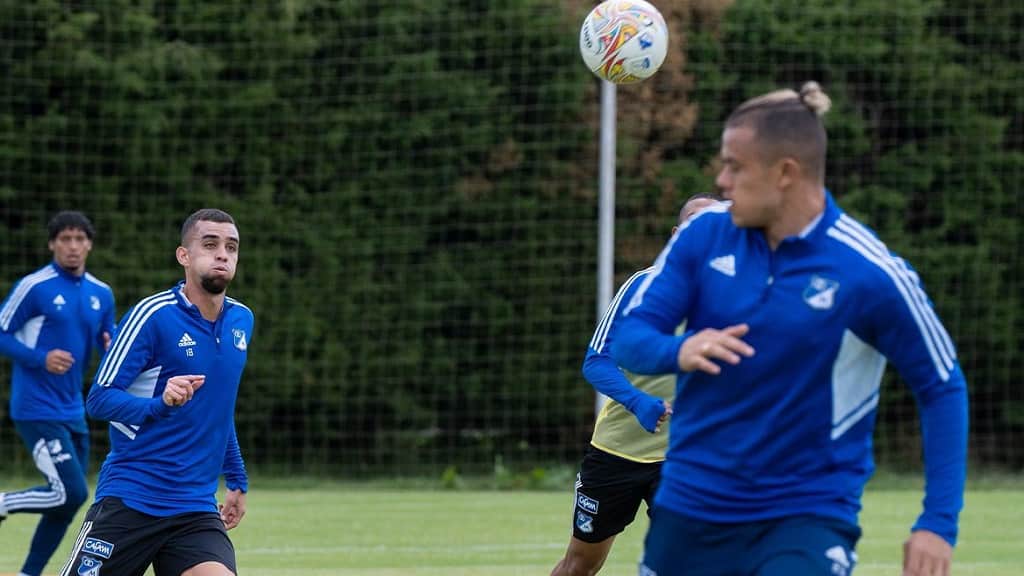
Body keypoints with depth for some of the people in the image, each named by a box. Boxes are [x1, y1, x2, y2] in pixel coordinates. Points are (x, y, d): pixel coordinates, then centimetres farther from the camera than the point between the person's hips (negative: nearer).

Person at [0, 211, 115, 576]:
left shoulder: (101, 294, 10)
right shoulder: (34, 287, -10)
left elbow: (109, 347, 19)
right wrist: (40, 359, -21)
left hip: (72, 413, 7)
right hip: (38, 410, -7)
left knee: (68, 501, 8)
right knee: (71, 493, -17)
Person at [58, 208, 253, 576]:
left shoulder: (241, 321, 10)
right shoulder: (153, 315, -10)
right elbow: (98, 399, -12)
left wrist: (237, 480, 27)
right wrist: (160, 404, -28)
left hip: (196, 511, 5)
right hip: (129, 501, -5)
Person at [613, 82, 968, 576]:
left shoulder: (871, 274, -14)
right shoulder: (704, 235, -4)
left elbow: (942, 387, -5)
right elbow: (626, 337, -4)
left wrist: (938, 522, -11)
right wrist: (677, 351, -29)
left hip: (806, 516, -4)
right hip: (690, 508, 4)